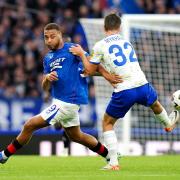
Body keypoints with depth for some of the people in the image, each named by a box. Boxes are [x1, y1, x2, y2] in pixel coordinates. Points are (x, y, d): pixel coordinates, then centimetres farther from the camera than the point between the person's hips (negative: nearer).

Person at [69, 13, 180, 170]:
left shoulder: (100, 46, -3)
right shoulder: (127, 43, 14)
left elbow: (90, 70, 4)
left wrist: (81, 54, 16)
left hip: (124, 92, -4)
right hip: (142, 85, 4)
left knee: (107, 123, 14)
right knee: (155, 103, 38)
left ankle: (113, 162, 3)